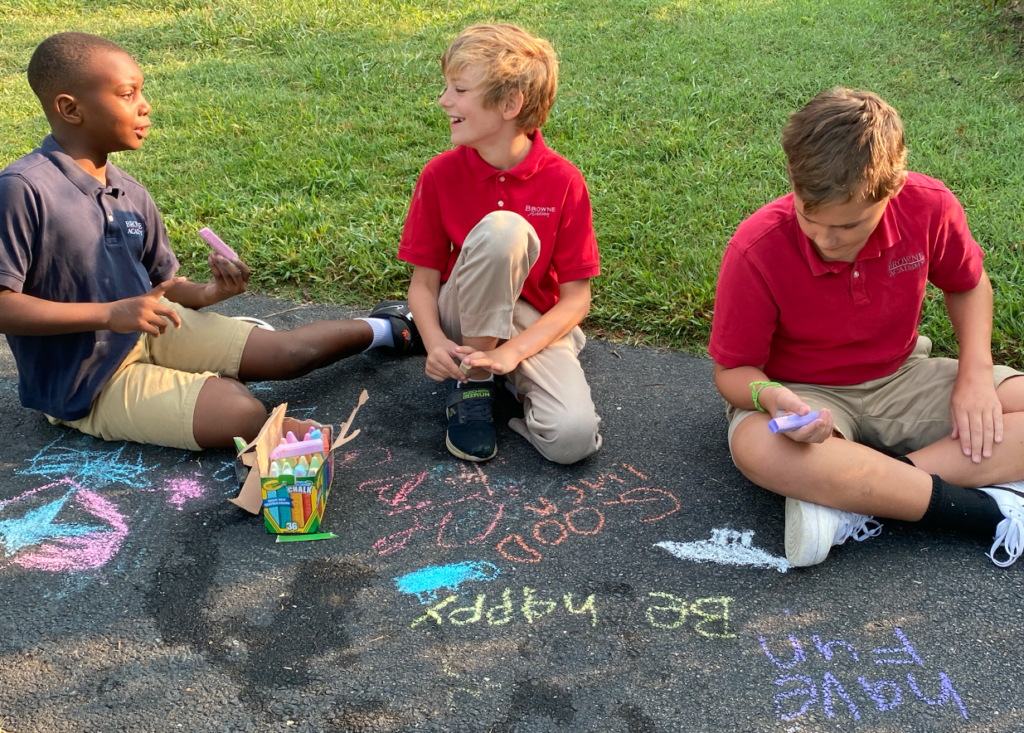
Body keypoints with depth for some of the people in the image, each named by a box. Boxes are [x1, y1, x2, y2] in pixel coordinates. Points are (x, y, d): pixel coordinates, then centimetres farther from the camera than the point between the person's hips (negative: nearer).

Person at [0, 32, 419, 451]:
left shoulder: (128, 193, 0)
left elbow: (160, 284, 10)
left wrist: (206, 294, -11)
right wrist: (109, 314, -28)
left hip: (152, 331, 7)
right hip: (90, 382, -6)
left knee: (290, 352, 5)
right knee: (243, 417, -22)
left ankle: (383, 329, 31)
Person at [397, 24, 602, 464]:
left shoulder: (563, 182, -13)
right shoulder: (440, 175, -9)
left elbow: (576, 297, -10)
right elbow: (423, 280, -4)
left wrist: (512, 351, -23)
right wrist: (435, 340, -24)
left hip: (536, 324, 0)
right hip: (465, 317, 0)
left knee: (573, 438, -29)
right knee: (502, 228, -32)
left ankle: (507, 374, 4)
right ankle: (473, 381, -14)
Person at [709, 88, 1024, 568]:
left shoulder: (929, 207, -16)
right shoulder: (757, 249, -25)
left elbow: (968, 285, 7)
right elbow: (733, 369, -13)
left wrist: (976, 372, -9)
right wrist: (770, 397, -37)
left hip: (901, 381, 4)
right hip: (804, 396, -3)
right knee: (757, 447, -39)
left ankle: (847, 497, -27)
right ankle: (985, 510, -29)